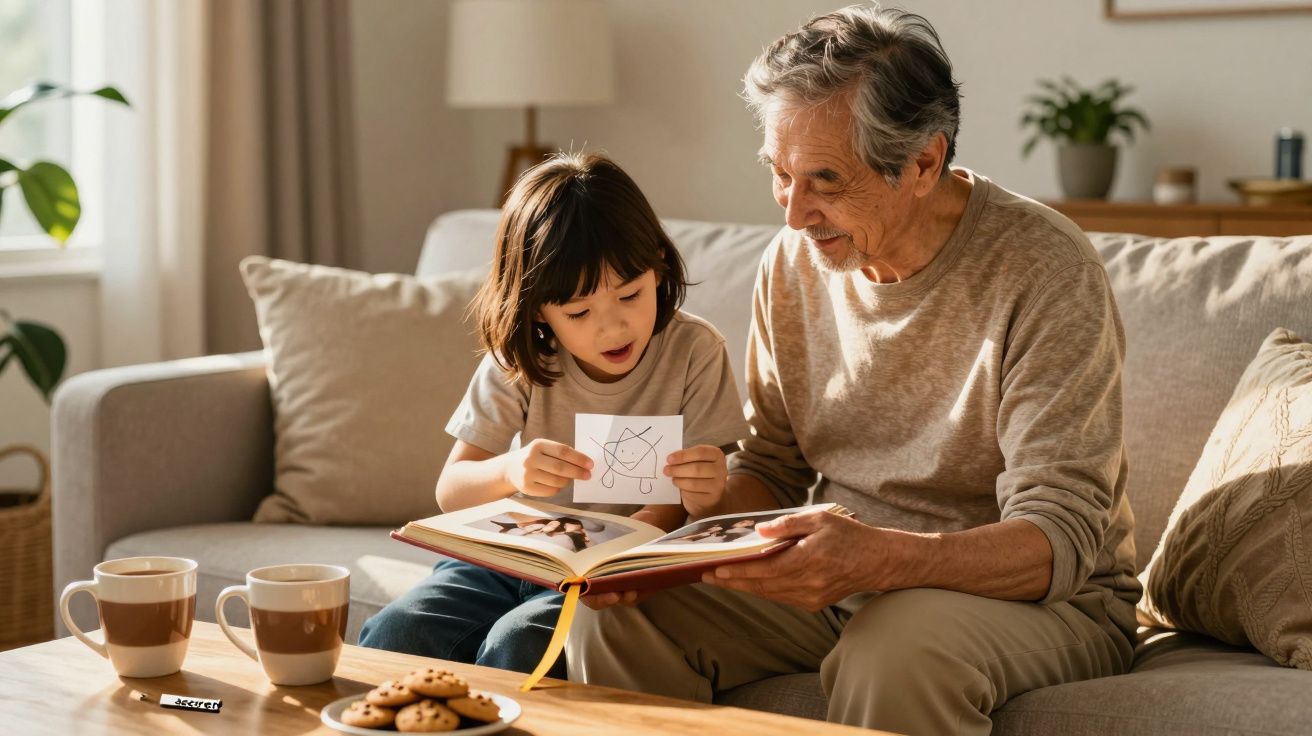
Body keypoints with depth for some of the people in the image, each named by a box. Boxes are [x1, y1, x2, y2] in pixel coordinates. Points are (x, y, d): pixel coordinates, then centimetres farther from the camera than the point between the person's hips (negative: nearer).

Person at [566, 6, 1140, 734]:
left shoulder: (1044, 270, -19)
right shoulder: (794, 262, 0)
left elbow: (1062, 537, -24)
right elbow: (771, 466, 10)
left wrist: (880, 558, -42)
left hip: (1042, 595, -5)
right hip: (839, 581, 6)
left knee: (897, 653, -38)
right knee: (615, 614, -13)